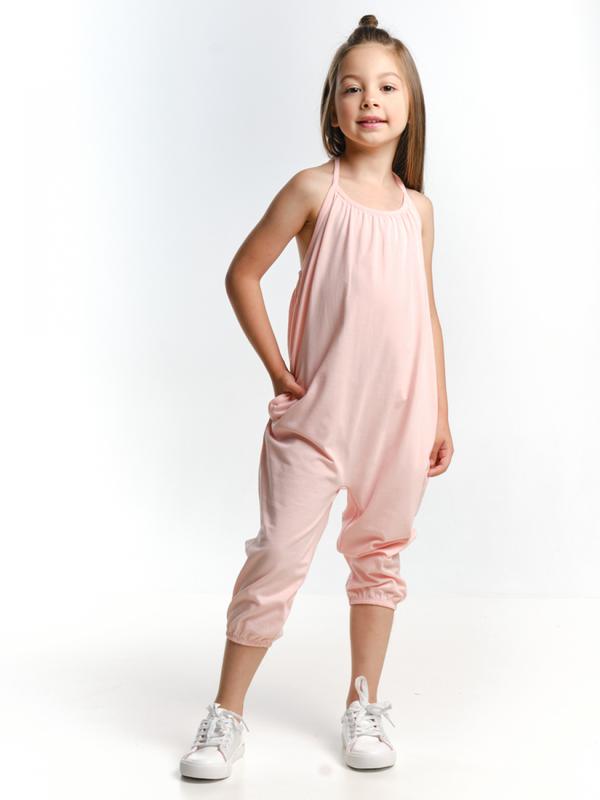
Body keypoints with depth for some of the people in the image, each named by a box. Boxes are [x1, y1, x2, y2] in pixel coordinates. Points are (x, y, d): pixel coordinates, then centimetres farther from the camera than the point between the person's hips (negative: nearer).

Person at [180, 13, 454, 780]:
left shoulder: (416, 208, 9)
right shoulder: (314, 189, -2)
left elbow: (427, 314, 13)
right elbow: (242, 274, 0)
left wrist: (441, 414, 11)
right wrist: (277, 370, -5)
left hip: (398, 415, 4)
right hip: (316, 413, -4)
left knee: (379, 556, 12)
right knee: (278, 556, -4)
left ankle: (363, 708, 28)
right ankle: (226, 717, 11)